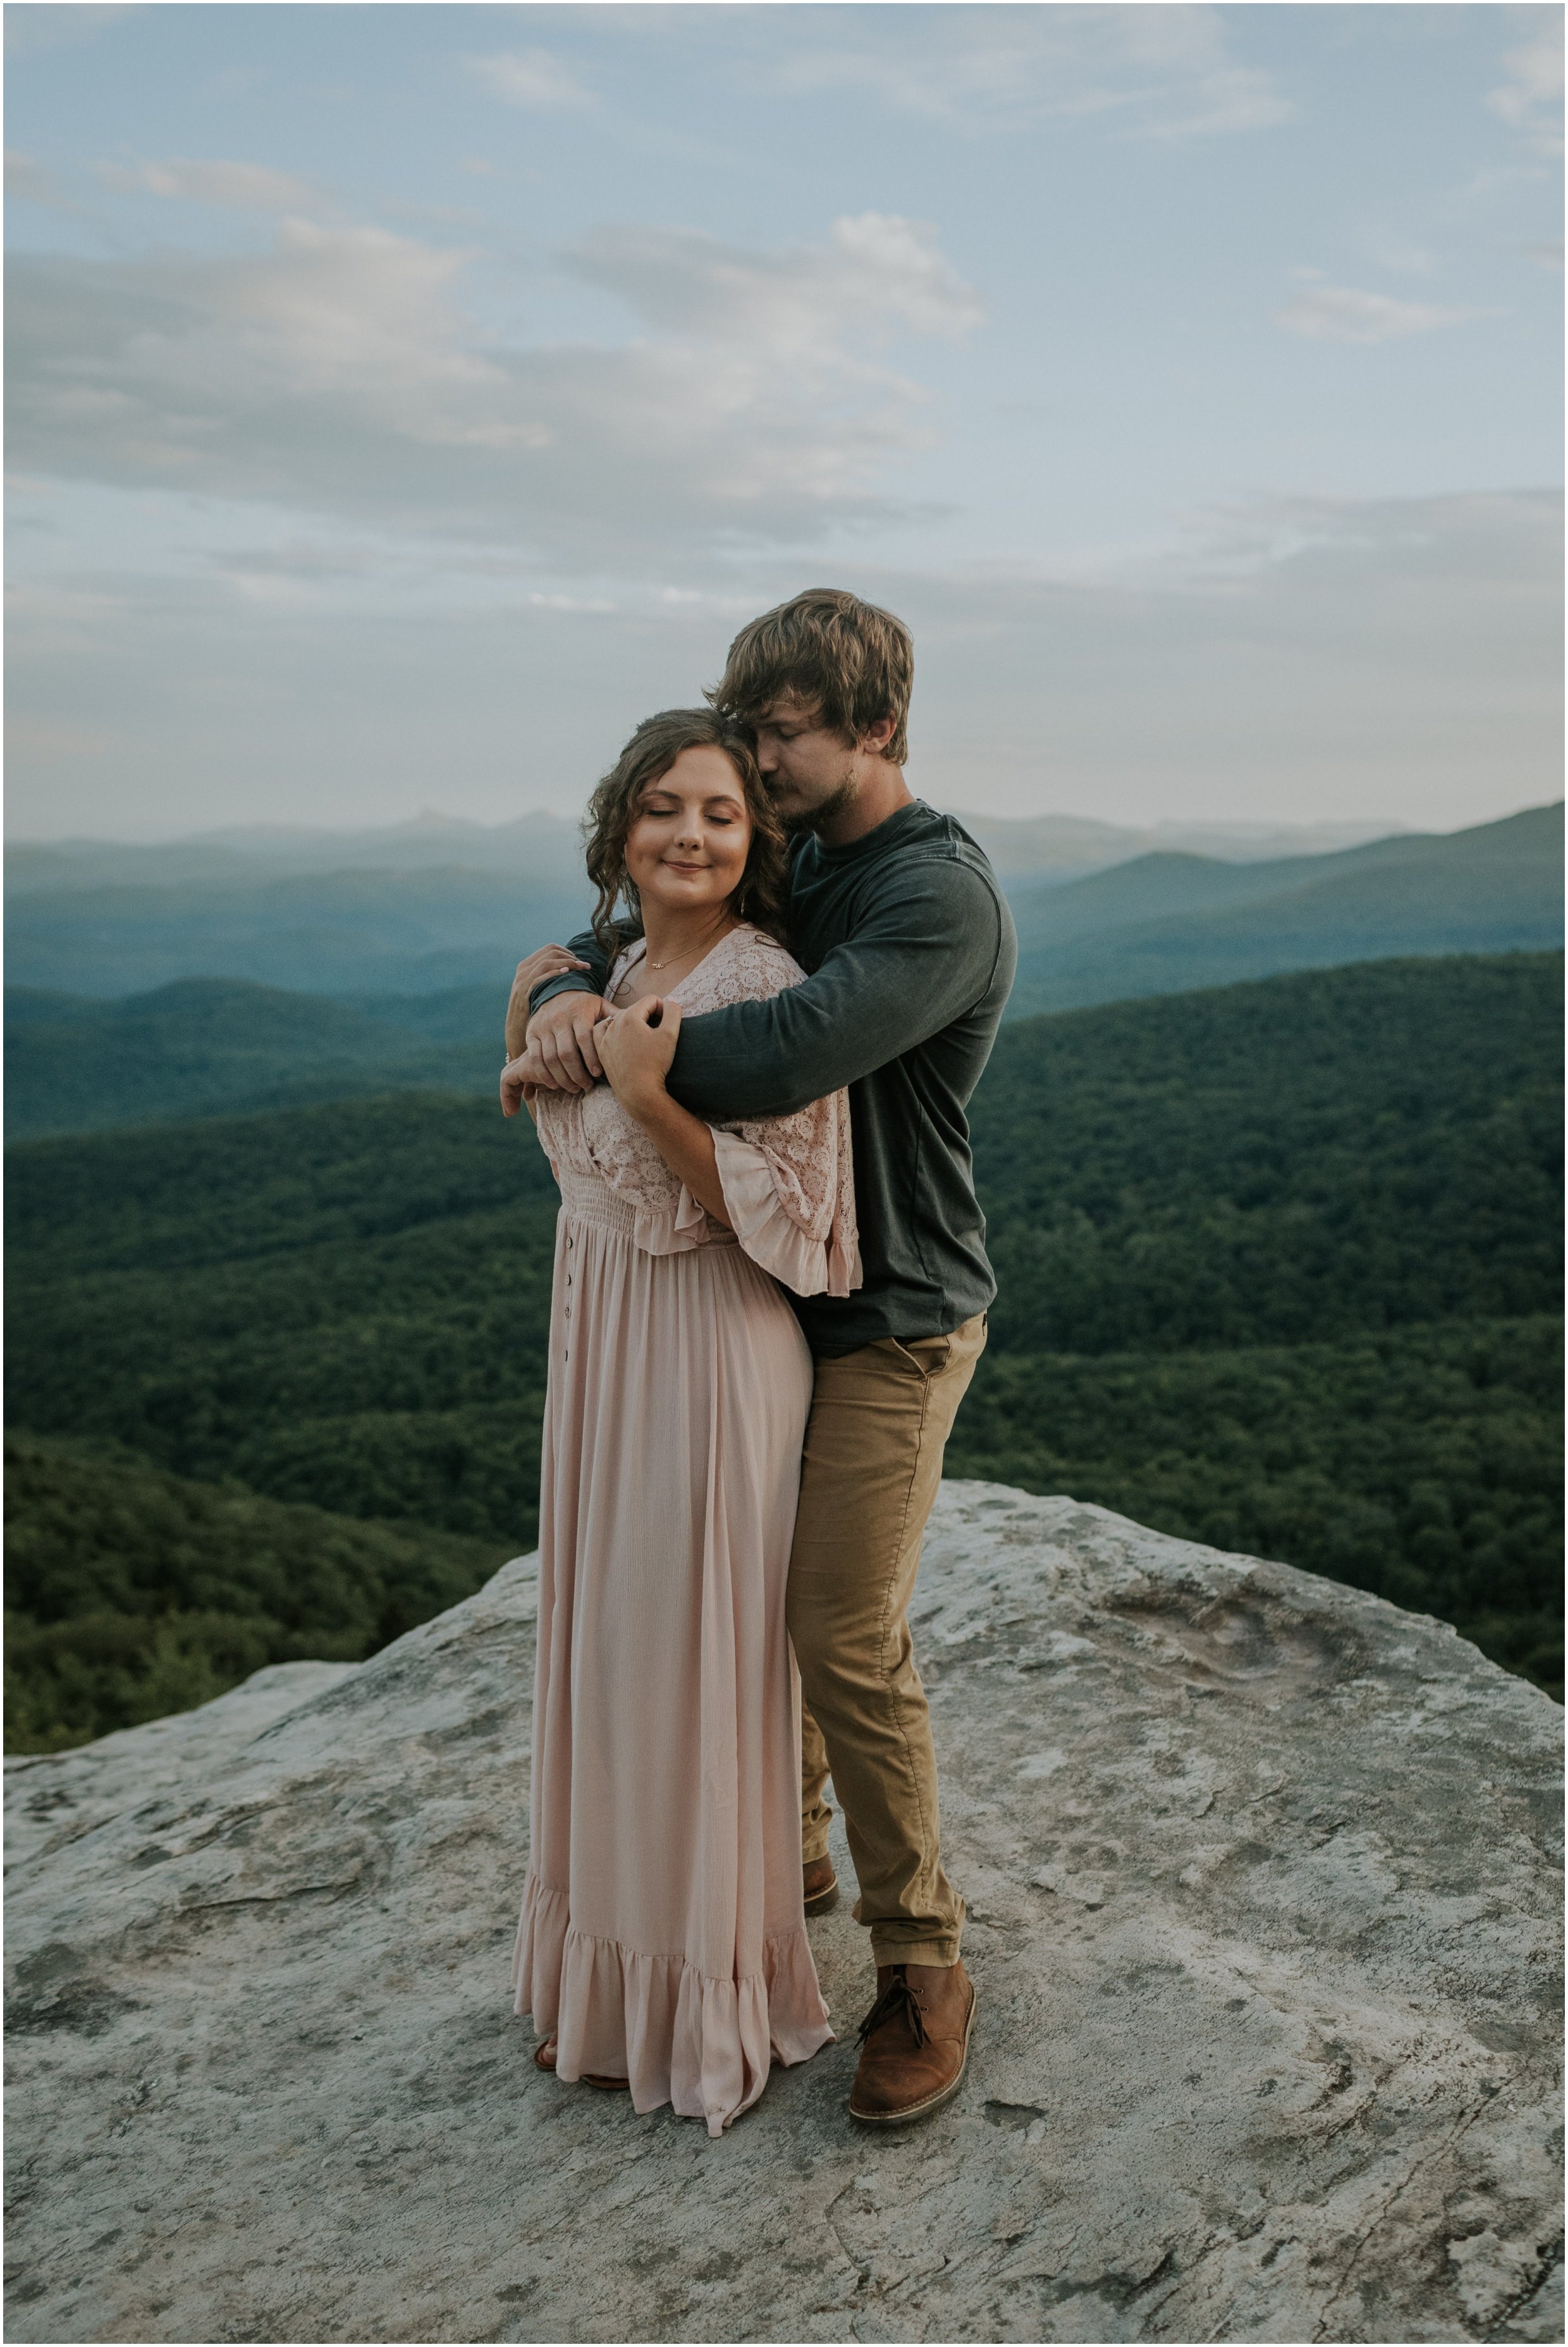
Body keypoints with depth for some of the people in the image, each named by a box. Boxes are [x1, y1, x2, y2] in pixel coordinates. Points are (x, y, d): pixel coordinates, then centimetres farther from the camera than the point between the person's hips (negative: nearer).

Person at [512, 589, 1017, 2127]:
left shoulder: (940, 897, -19)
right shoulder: (785, 872, 8)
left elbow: (781, 1061, -34)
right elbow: (614, 938, 9)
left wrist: (602, 1052, -21)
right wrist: (568, 993, -16)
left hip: (890, 1325, -8)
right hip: (768, 1296, 8)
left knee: (847, 1640, -7)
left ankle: (921, 1970, 11)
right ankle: (788, 1860, 36)